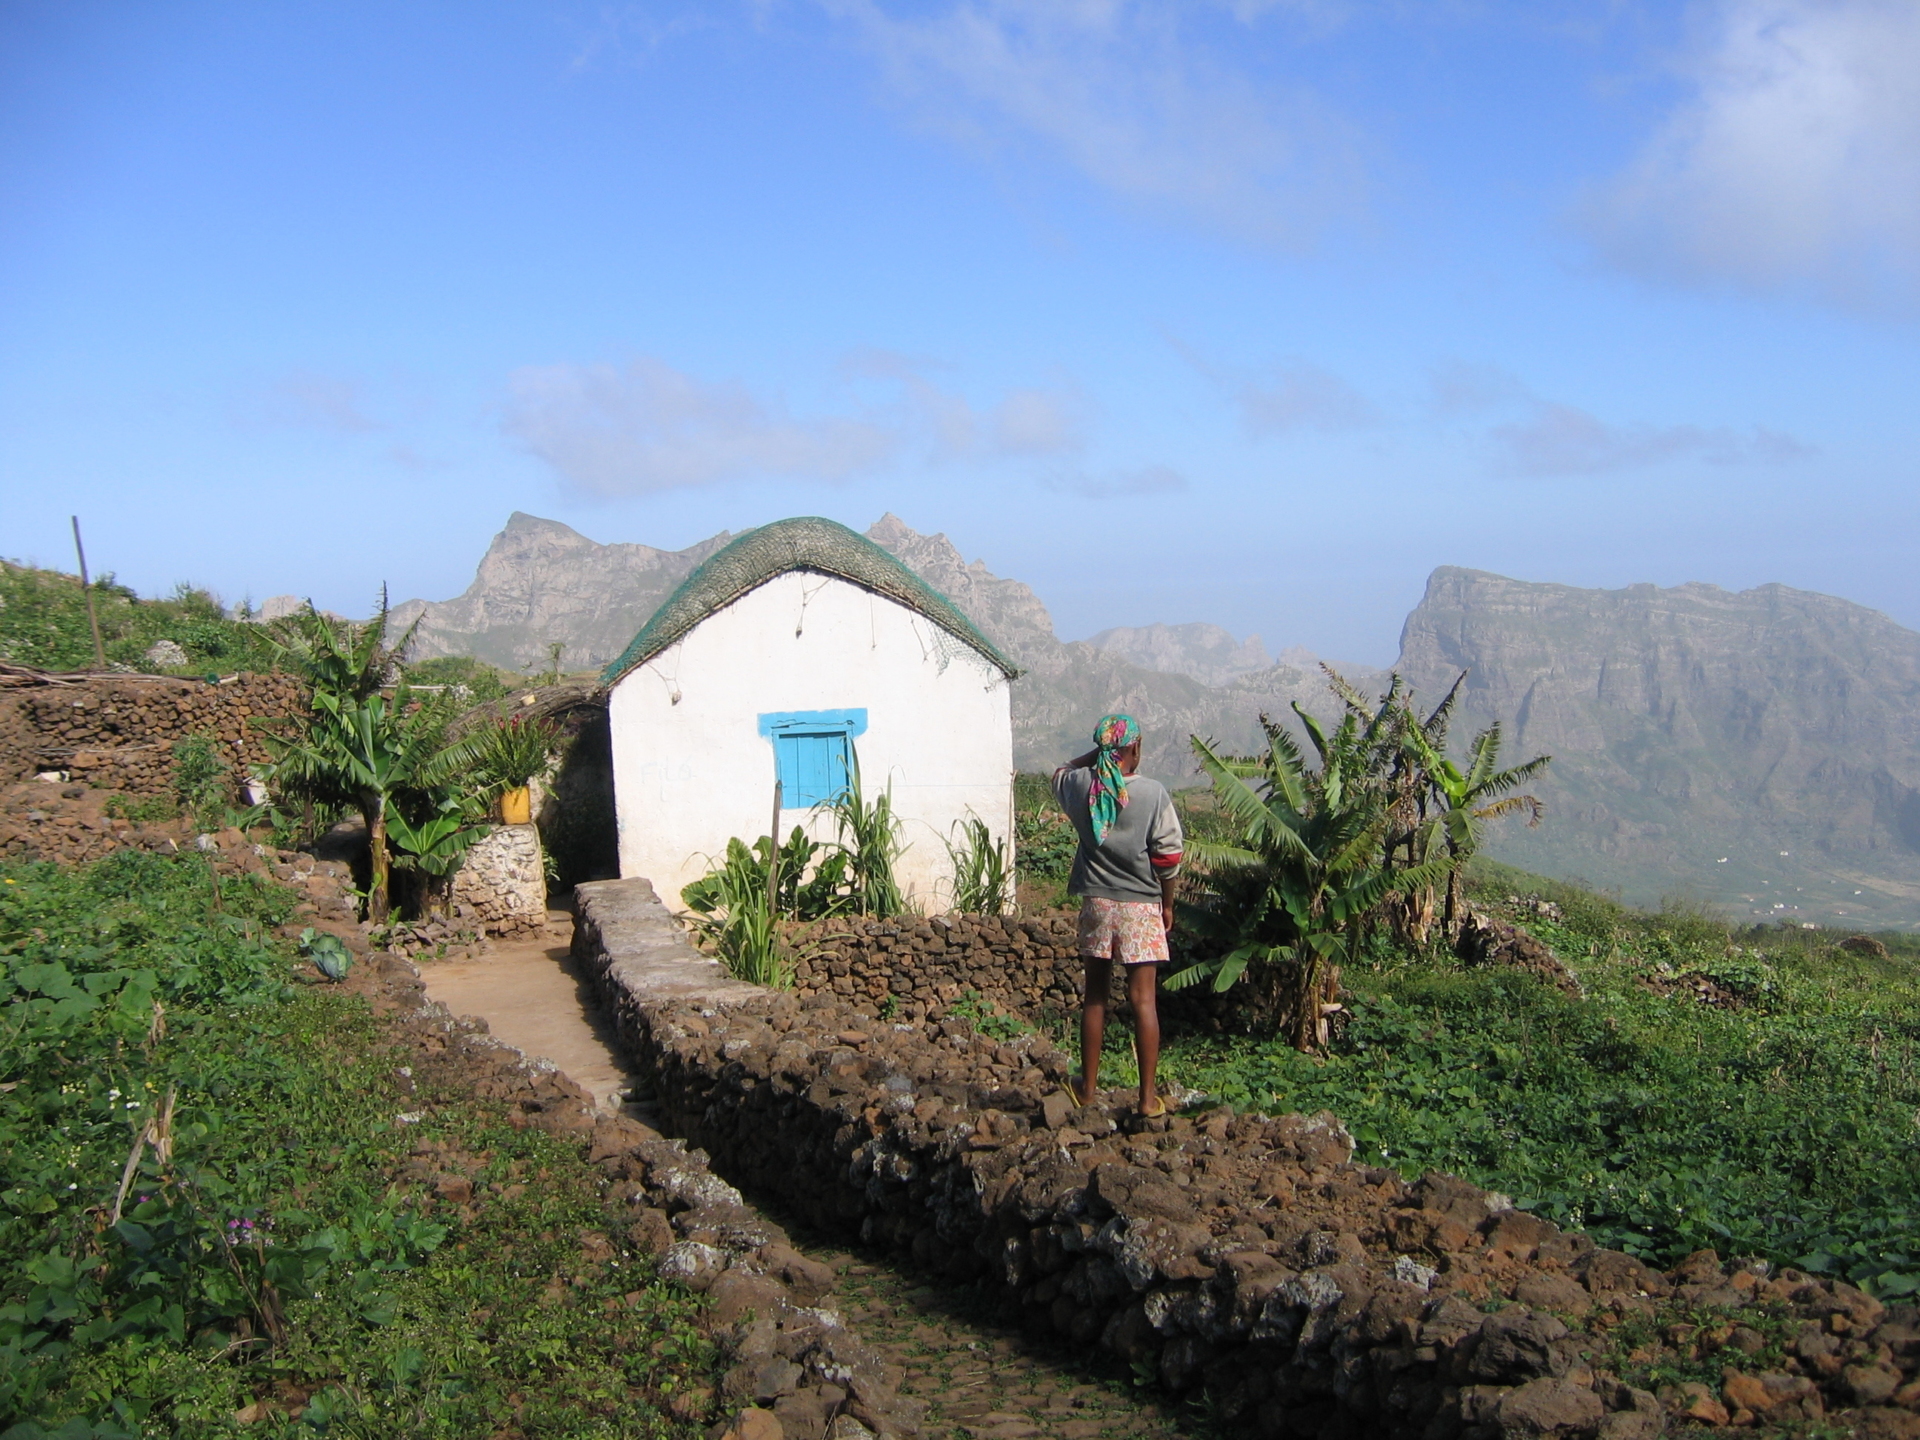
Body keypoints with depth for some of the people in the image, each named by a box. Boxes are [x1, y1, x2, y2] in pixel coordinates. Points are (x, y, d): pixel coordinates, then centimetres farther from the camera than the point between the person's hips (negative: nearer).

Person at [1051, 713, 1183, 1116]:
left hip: (1095, 902, 3)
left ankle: (1088, 1086, 22)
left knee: (1095, 995, 14)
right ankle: (1148, 1096, 4)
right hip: (1141, 905, -3)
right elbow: (1168, 857, -8)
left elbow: (1060, 772, 23)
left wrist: (1098, 753, 17)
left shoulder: (1081, 786, -3)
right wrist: (1167, 904, 5)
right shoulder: (1153, 793, -11)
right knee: (1144, 999, 1)